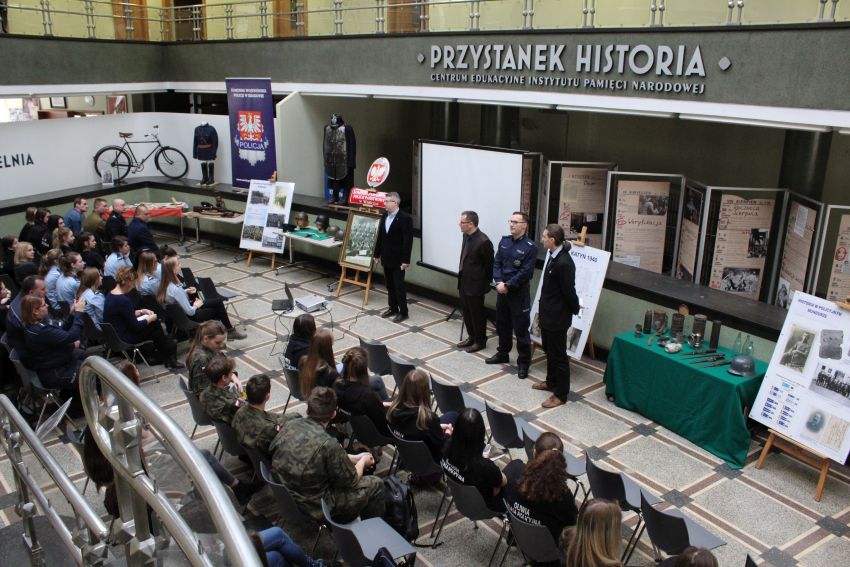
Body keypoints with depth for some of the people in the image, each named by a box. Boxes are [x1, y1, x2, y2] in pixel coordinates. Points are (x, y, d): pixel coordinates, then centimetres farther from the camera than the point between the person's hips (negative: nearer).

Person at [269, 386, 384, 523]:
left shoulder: (291, 425, -8)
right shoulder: (328, 444, -30)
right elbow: (351, 481, -13)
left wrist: (354, 458, 12)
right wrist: (363, 462, 7)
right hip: (314, 509, -7)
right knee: (376, 484, 6)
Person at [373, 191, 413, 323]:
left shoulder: (405, 218, -16)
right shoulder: (384, 216, 6)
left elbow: (408, 241, -17)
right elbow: (380, 236, 12)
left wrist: (406, 260, -19)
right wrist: (377, 254, 12)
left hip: (398, 259, -7)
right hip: (386, 258, 7)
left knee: (399, 286, 0)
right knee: (390, 285, 15)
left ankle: (403, 312, 10)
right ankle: (392, 308, 27)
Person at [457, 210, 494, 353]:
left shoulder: (483, 241, -22)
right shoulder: (466, 235, 3)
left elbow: (489, 265, -14)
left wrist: (486, 285, -6)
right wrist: (461, 279, 12)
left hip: (475, 285, -8)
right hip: (463, 282, 8)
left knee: (477, 314, 7)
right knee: (466, 312, 18)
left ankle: (480, 341, 23)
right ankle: (471, 337, 34)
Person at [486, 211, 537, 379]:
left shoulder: (530, 247, -13)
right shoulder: (504, 241, 6)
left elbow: (525, 272, -17)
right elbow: (496, 263, 3)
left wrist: (507, 285, -18)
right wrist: (499, 282, -12)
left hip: (519, 293, -6)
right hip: (502, 290, 6)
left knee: (521, 329, -1)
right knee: (502, 325, 18)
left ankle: (523, 362, 10)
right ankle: (502, 354, 35)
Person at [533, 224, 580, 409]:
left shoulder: (564, 263, -26)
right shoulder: (554, 257, 3)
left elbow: (569, 291, -19)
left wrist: (575, 310, -4)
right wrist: (544, 310, 10)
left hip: (557, 317, -10)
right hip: (548, 314, 10)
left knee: (558, 355, 3)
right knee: (549, 350, 24)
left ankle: (560, 395, 16)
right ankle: (551, 382, 42)